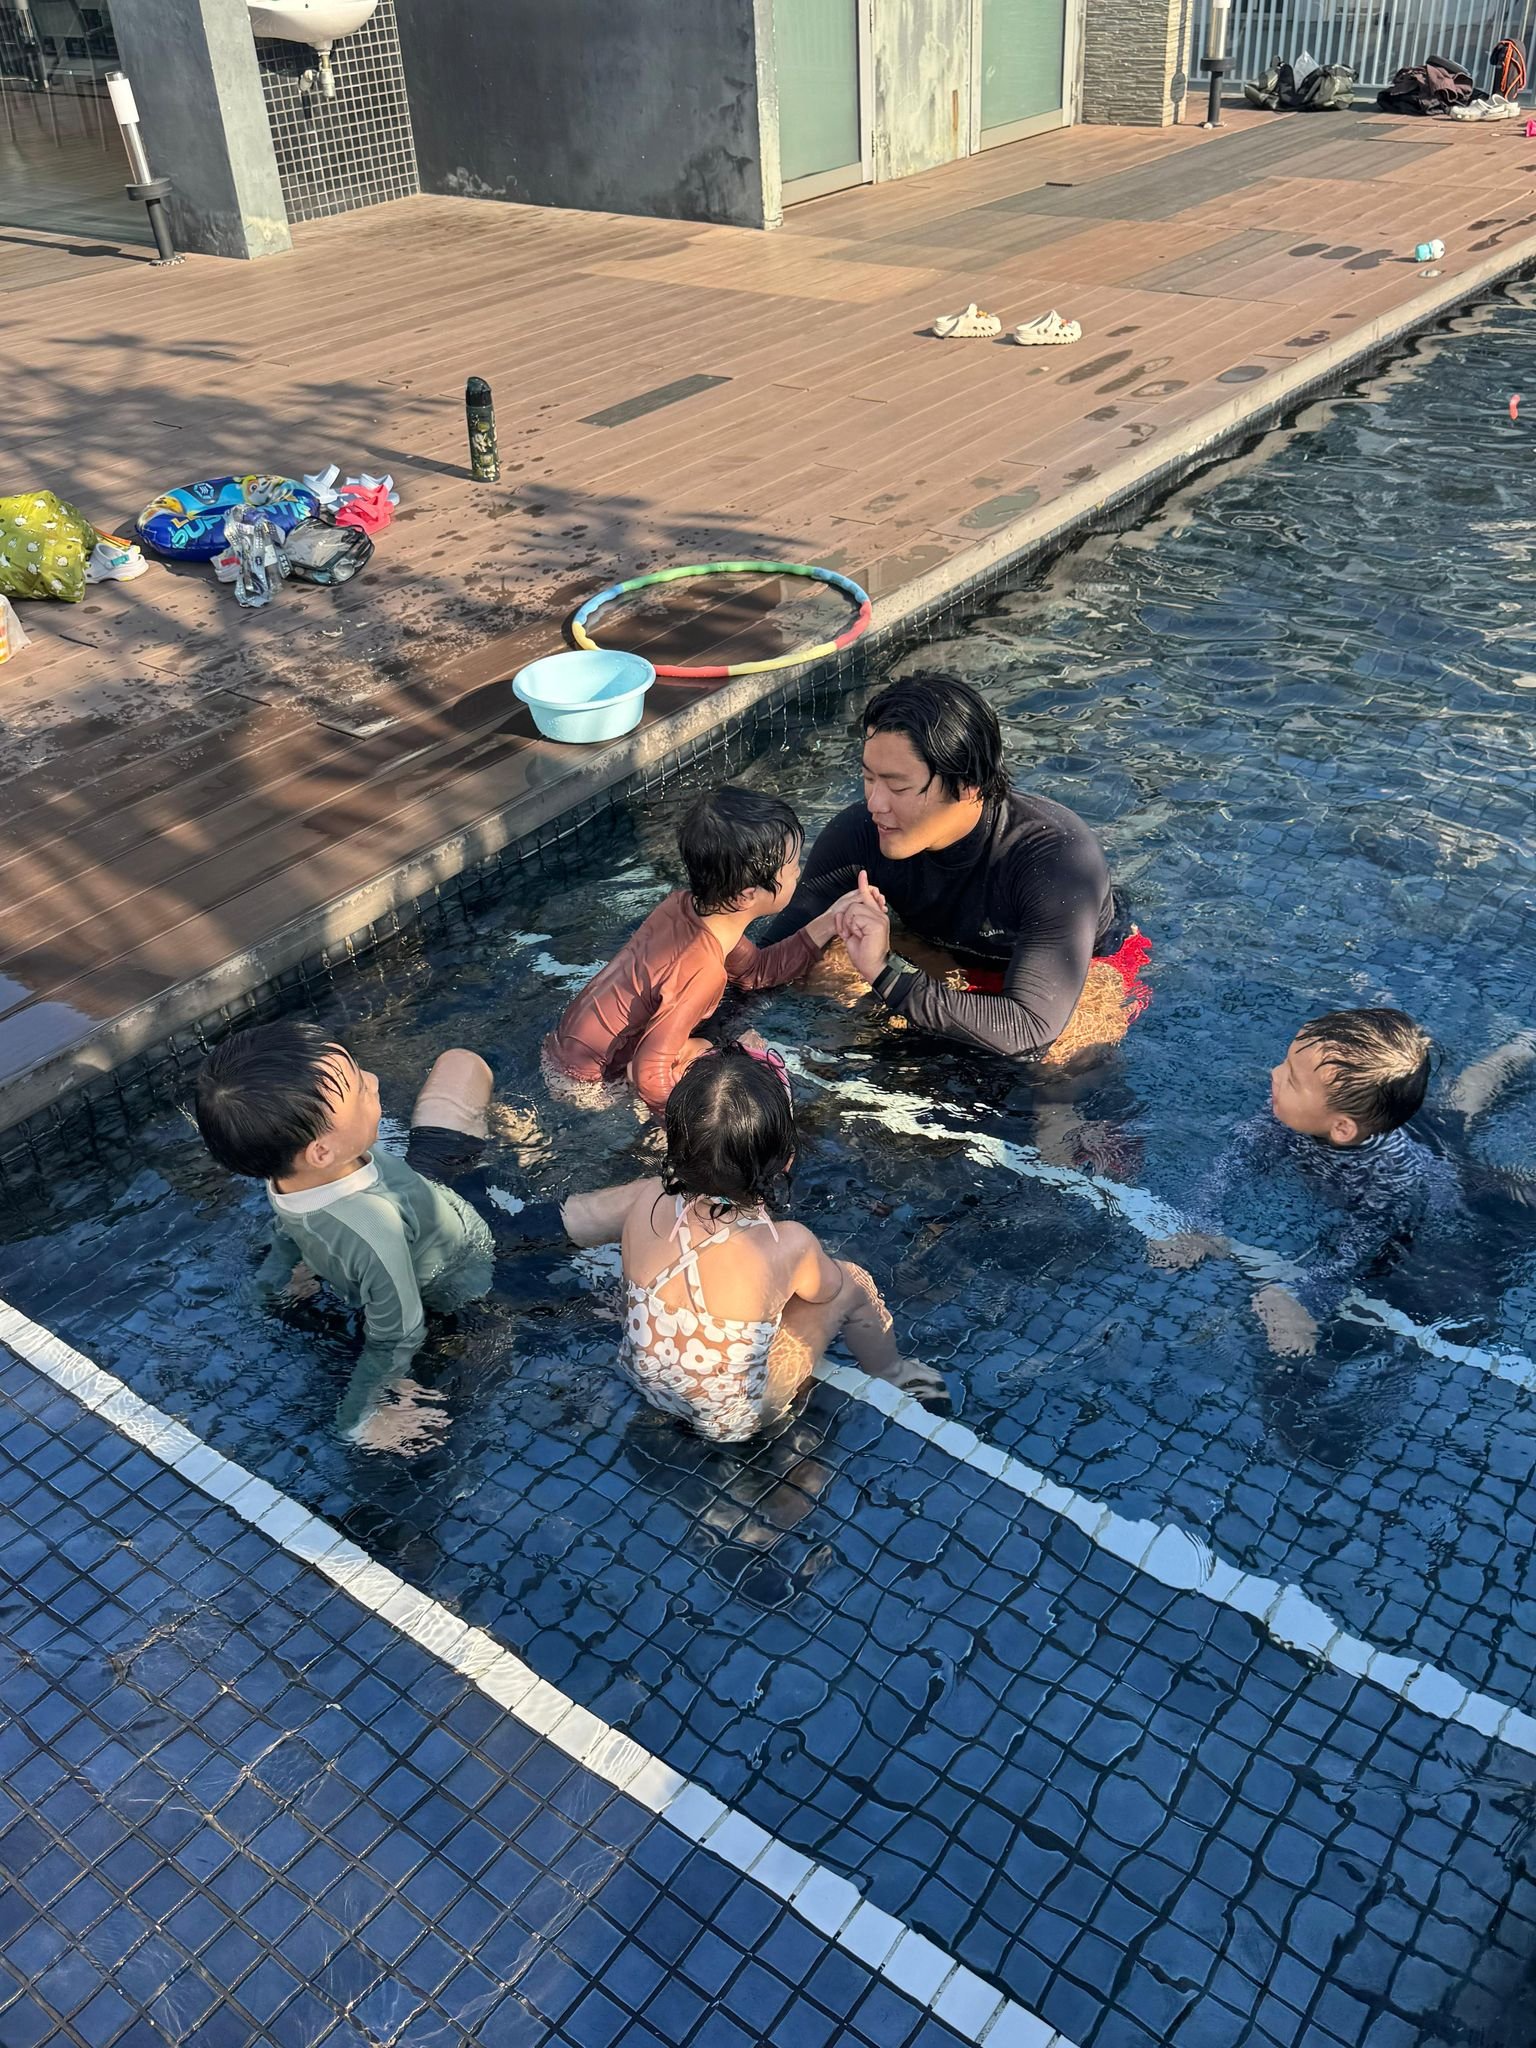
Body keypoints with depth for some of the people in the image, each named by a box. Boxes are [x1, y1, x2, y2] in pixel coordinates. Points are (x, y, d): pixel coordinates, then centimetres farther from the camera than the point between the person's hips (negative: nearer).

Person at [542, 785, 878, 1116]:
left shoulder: (687, 904, -10)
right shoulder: (702, 972, -34)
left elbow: (755, 970, 4)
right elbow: (649, 1077, -32)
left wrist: (826, 925, -3)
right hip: (589, 1086, -8)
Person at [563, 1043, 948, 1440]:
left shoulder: (647, 1202, -26)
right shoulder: (788, 1248, -34)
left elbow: (575, 1218, -1)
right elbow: (827, 1288, -9)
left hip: (645, 1384, 4)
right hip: (733, 1420, -4)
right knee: (851, 1282, 9)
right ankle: (891, 1372, 39)